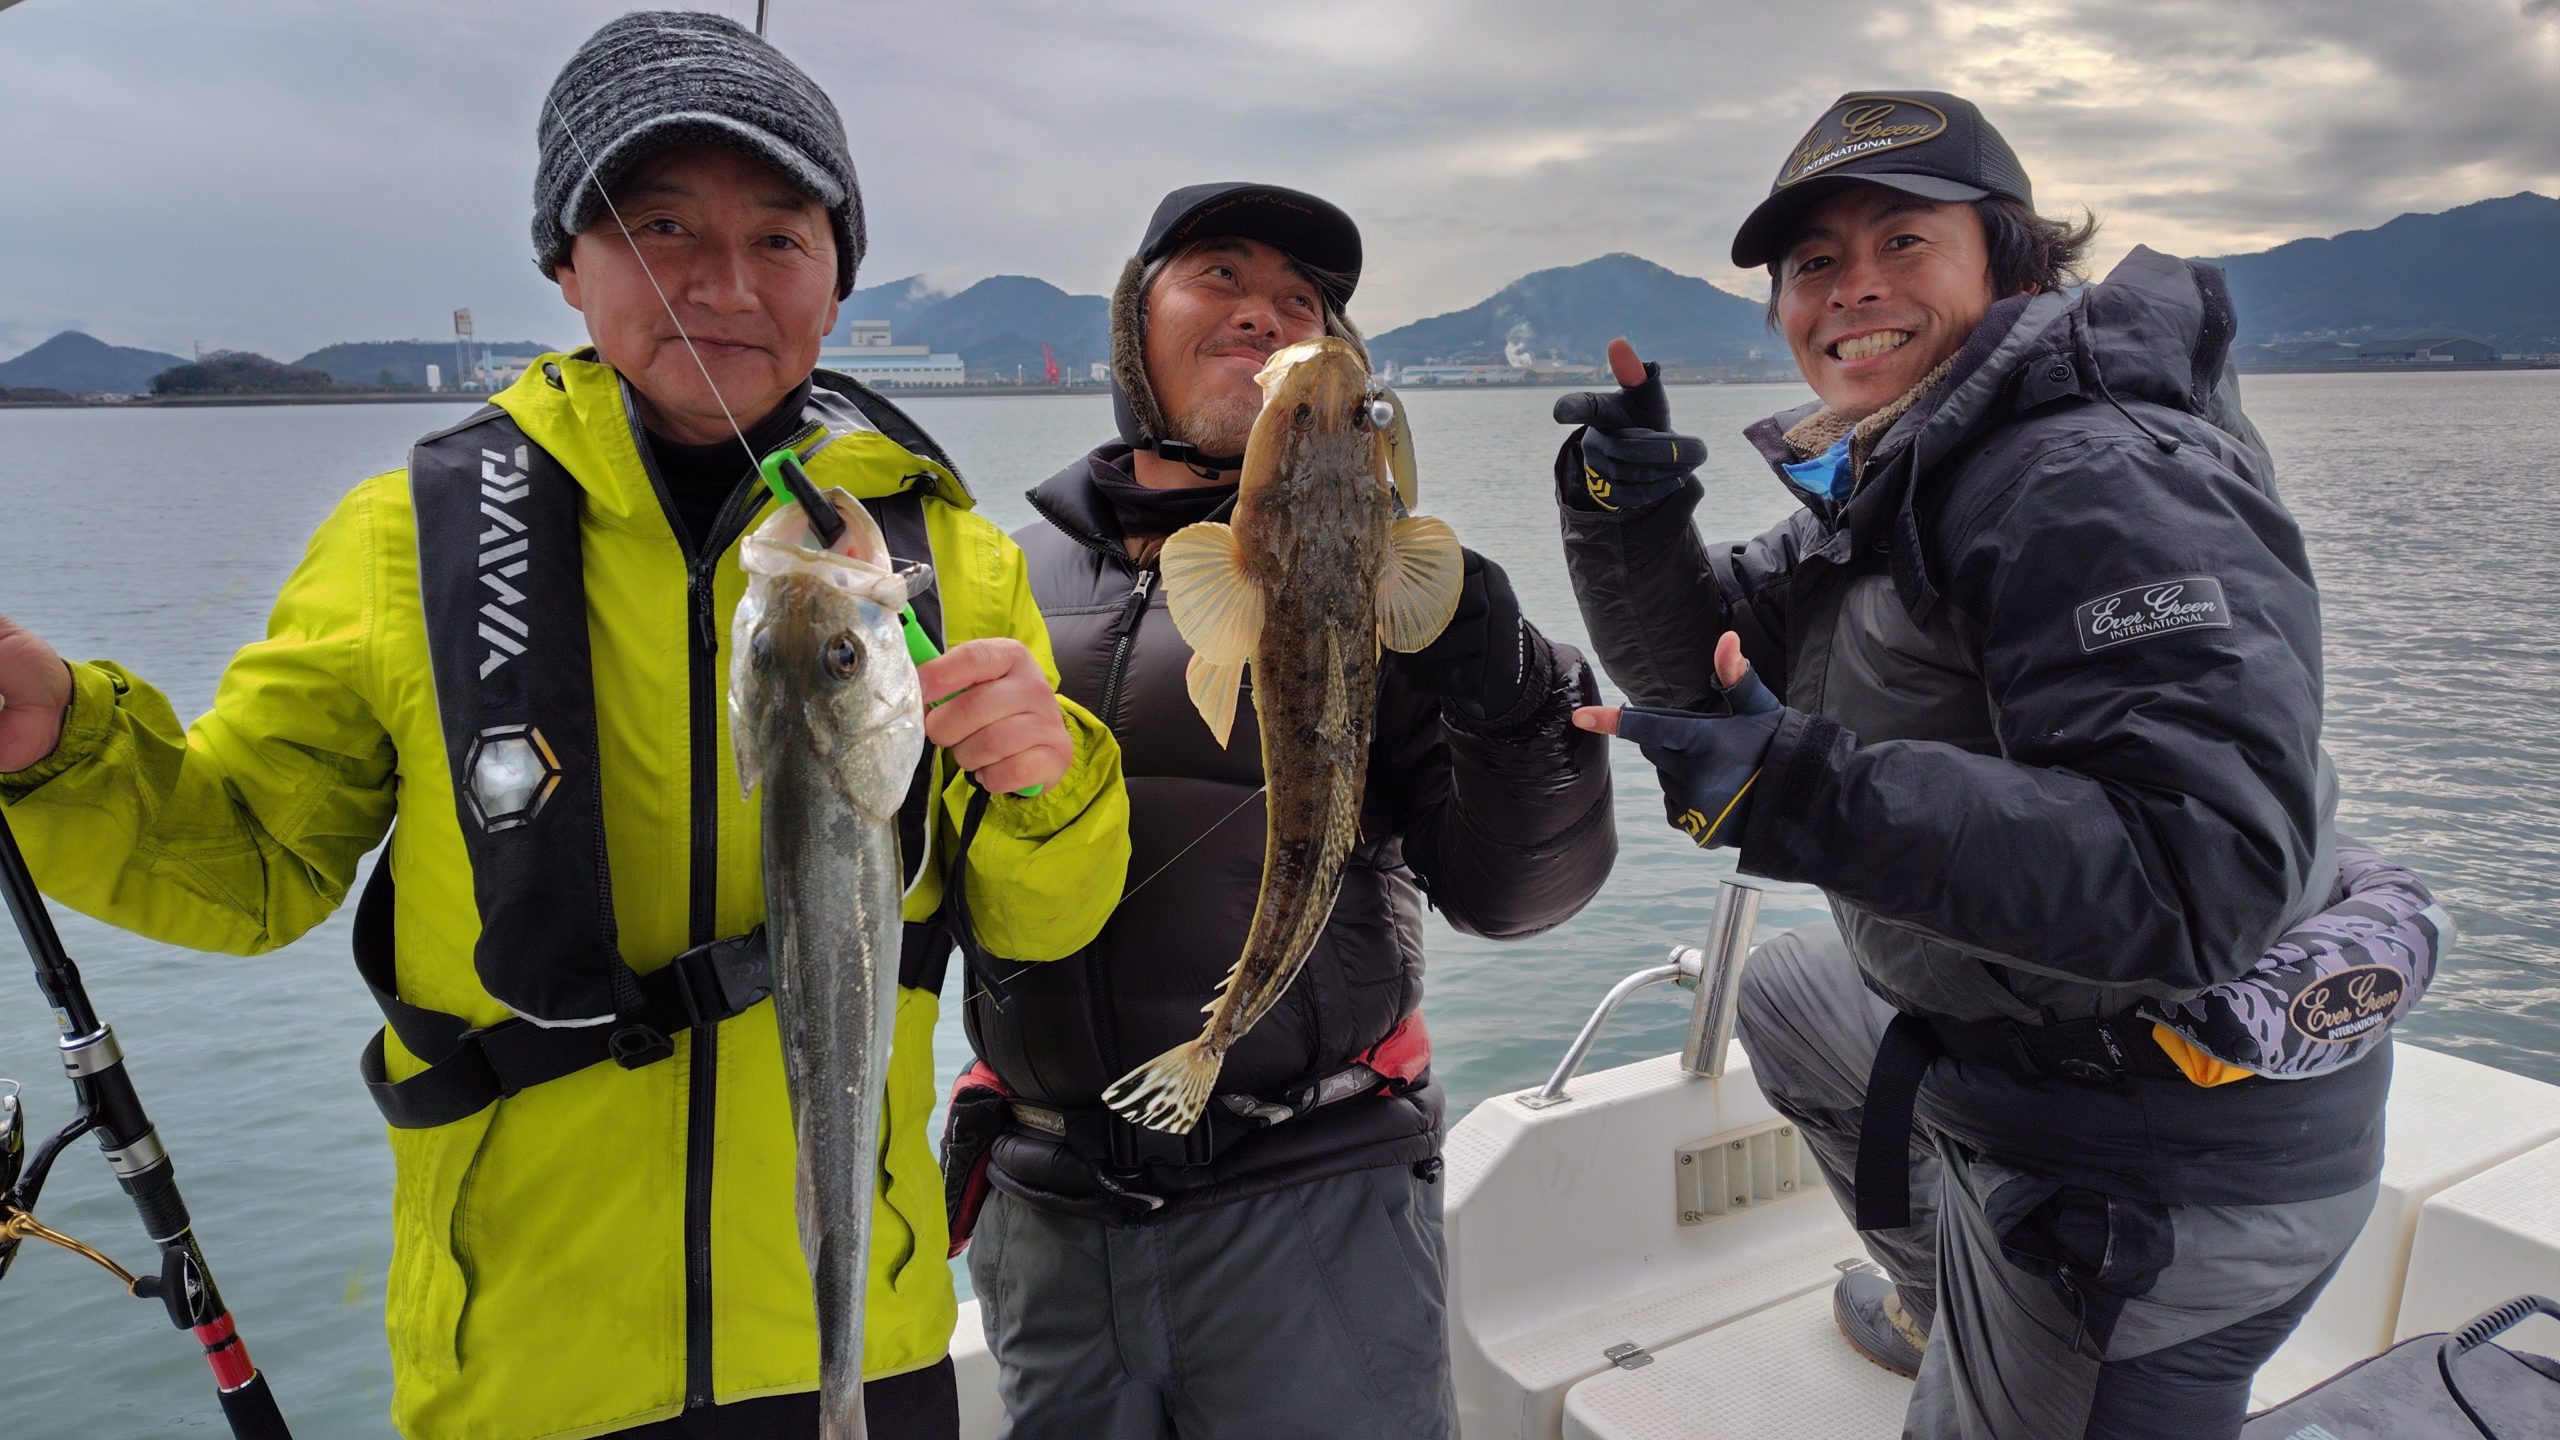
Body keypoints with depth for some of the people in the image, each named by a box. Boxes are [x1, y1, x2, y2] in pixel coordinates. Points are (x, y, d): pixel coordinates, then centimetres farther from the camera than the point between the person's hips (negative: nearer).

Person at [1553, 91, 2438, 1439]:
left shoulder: (2101, 481, -26)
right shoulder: (1893, 474, 4)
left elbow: (2206, 874, -36)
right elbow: (1700, 661, 8)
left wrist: (1801, 794, -39)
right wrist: (1631, 514, -11)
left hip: (2163, 1151, -10)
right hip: (2000, 1035, 10)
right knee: (1785, 999, 31)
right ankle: (1948, 1305, 48)